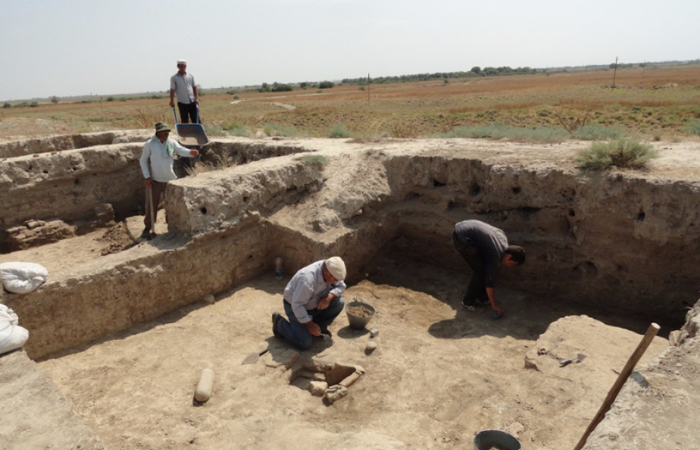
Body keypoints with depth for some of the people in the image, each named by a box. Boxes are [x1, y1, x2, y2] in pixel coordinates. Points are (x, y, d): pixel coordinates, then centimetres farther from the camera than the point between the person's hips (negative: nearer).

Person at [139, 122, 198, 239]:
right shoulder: (149, 144, -8)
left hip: (171, 180, 2)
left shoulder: (172, 143, -2)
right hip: (155, 180, -2)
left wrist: (190, 152, -42)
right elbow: (143, 160, -2)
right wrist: (147, 176, -9)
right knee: (151, 204, 5)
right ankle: (148, 228, 19)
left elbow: (181, 150, -19)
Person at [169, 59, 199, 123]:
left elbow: (194, 87, 10)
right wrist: (172, 101, -12)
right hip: (182, 103, -2)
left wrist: (196, 98, -1)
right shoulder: (174, 78, 1)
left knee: (196, 120, 1)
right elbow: (172, 90, -3)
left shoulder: (190, 76, 9)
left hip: (192, 102, 2)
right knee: (184, 122, 2)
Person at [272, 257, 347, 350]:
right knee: (305, 344, -18)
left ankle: (320, 327, 6)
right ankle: (280, 322, 5)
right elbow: (297, 305, -34)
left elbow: (341, 286, -6)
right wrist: (309, 324, -26)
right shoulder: (307, 278, -37)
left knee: (339, 302, -15)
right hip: (295, 307, -7)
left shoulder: (331, 272, -16)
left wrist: (329, 297, -26)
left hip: (315, 304, 7)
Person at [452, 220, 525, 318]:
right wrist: (494, 305, -2)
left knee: (486, 267, 13)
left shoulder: (503, 237, 7)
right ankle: (468, 302, 9)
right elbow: (489, 281, -11)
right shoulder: (496, 255, -15)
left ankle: (481, 297, 24)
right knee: (481, 270, -5)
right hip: (461, 237, -10)